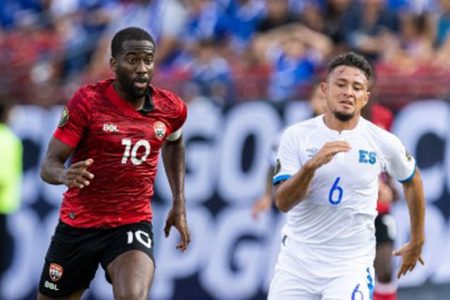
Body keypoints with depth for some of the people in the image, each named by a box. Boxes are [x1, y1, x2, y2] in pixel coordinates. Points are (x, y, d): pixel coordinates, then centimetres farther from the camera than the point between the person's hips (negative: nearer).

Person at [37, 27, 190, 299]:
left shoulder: (172, 109, -3)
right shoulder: (88, 101, -13)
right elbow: (49, 164, -14)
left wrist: (179, 204, 18)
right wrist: (65, 175, -38)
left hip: (133, 224, 0)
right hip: (77, 224, 0)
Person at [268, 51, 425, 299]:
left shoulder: (383, 143, -3)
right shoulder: (297, 136, -4)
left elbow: (412, 181, 17)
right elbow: (282, 202, -11)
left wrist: (417, 242, 25)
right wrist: (311, 165, -28)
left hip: (352, 266, -1)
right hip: (297, 263, 1)